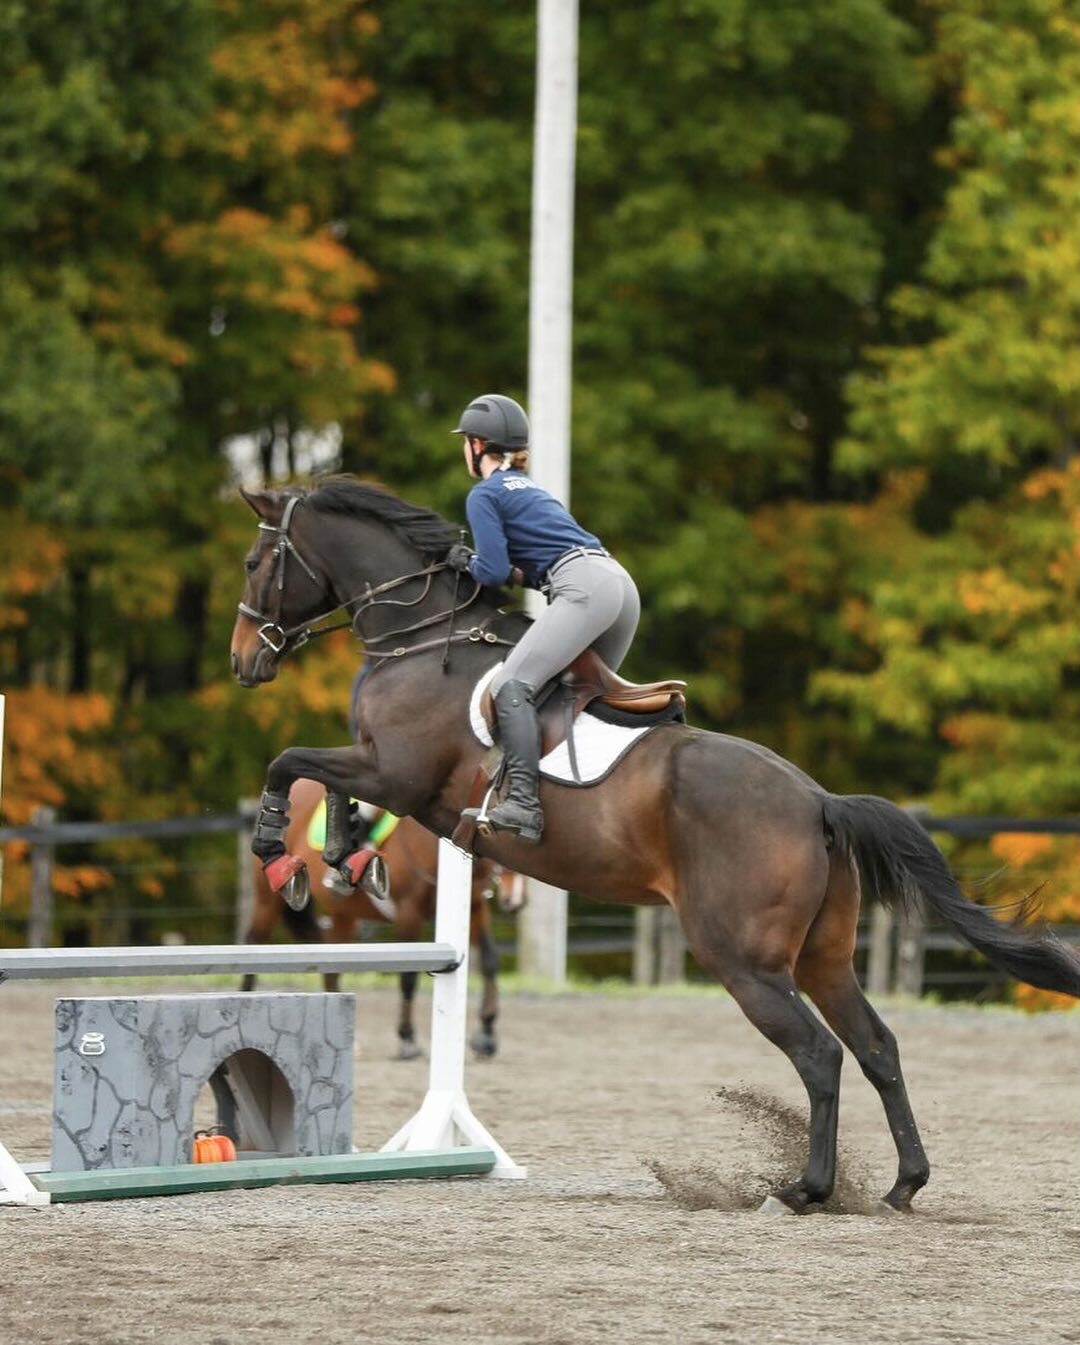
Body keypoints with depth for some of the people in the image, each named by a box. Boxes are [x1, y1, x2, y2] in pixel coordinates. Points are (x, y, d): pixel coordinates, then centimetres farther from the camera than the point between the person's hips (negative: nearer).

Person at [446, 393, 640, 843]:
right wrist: (515, 571, 18)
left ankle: (523, 803, -37)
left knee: (511, 684, -20)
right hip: (621, 584, 9)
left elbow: (495, 572, -5)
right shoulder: (529, 490, 31)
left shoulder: (484, 495, 5)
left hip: (585, 587, -9)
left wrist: (469, 565, 15)